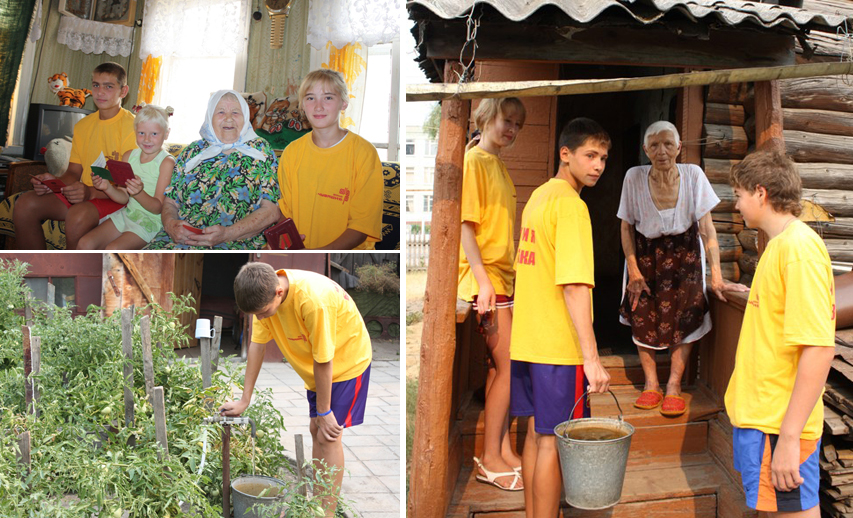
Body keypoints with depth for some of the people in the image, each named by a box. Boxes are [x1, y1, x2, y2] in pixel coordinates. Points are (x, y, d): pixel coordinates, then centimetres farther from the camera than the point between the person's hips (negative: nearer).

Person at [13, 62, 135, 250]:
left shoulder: (132, 126, -8)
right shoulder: (83, 125, 16)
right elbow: (74, 172, 16)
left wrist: (91, 192, -30)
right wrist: (54, 182, -7)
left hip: (116, 199, -7)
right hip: (83, 194, 7)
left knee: (78, 215, -37)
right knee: (25, 204, -13)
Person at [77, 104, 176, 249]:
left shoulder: (167, 162, -12)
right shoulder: (129, 156, 7)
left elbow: (158, 207, -15)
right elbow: (124, 198, 7)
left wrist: (139, 193, -34)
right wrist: (107, 187, -13)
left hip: (151, 221, -7)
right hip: (127, 214, 7)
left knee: (112, 249, -28)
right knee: (85, 244, -9)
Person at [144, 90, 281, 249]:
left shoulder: (260, 150, 9)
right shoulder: (193, 151, 17)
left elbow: (272, 211, -1)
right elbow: (170, 202, 17)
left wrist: (227, 233, -15)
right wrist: (170, 224, -8)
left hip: (236, 243, -4)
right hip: (180, 238, 4)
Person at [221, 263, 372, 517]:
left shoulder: (313, 300, -40)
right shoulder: (265, 292, -19)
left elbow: (323, 361, -30)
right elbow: (257, 344, -10)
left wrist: (323, 411, -18)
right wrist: (245, 400, -7)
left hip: (347, 360, -7)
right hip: (318, 365, 7)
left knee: (329, 436, -9)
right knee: (316, 431, 13)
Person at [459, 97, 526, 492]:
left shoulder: (499, 164, 17)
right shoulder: (474, 160, -10)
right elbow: (465, 225, -16)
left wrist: (505, 275, 18)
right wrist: (482, 280, -21)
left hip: (502, 276, 9)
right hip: (483, 276, -8)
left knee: (501, 366, 10)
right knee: (508, 366, -7)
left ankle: (503, 450, 18)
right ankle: (490, 459, 2)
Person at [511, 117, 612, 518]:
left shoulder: (538, 196, 13)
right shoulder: (570, 204, -15)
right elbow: (573, 285, -24)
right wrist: (591, 357, -25)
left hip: (527, 339, 9)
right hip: (559, 346, -9)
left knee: (537, 433, 16)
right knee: (553, 441, -1)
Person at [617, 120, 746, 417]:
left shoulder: (693, 175, -19)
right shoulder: (634, 178, -18)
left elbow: (707, 228, -17)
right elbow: (627, 228, -6)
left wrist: (716, 276, -23)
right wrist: (633, 272, -9)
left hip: (683, 252, 0)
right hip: (645, 253, 1)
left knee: (682, 317, -7)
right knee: (642, 316, -3)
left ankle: (674, 386, 2)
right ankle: (651, 384, 9)